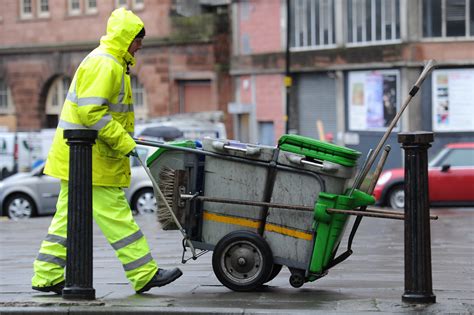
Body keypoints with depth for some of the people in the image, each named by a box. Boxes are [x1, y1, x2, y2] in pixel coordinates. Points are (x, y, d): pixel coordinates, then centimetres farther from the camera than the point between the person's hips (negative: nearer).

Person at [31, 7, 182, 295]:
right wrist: (124, 142, -21)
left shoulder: (112, 64, 19)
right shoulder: (104, 64, -16)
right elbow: (90, 112, -24)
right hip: (89, 154, -11)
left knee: (68, 216, 11)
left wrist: (123, 139, 18)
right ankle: (145, 275, -4)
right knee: (116, 216, -7)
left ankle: (47, 277, 14)